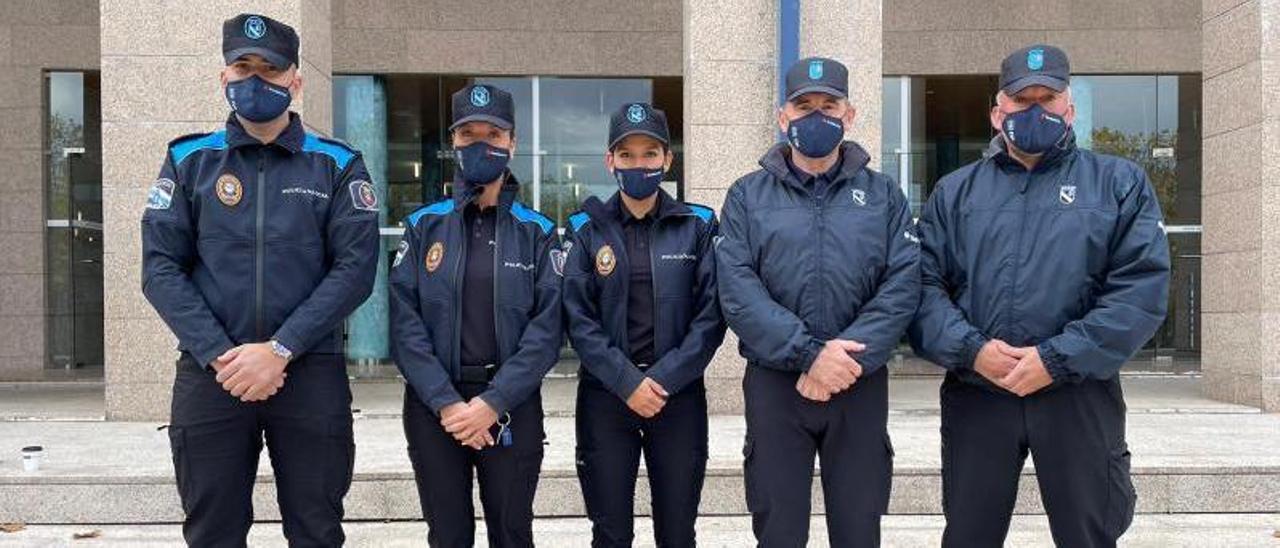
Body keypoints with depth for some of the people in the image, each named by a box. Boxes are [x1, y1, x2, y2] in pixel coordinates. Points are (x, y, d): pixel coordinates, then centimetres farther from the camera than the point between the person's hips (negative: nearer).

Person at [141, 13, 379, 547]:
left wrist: (280, 350, -14)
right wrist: (220, 356, -12)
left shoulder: (338, 165, 3)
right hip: (209, 374, 1)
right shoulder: (188, 161, 8)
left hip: (311, 374, -1)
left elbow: (355, 267, -6)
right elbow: (161, 268, 1)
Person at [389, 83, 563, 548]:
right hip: (432, 406, 1)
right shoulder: (423, 227, 5)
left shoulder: (538, 232, 3)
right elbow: (404, 322, -4)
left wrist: (493, 402, -15)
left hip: (511, 408, 0)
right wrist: (446, 402, -14)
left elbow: (547, 327, -6)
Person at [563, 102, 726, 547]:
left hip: (679, 394, 0)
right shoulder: (588, 230, 2)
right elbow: (578, 319, -4)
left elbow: (711, 315, -4)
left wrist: (663, 379, -13)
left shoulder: (697, 226, 2)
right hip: (606, 394, 0)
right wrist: (627, 382, -14)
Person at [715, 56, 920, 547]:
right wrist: (809, 353, -19)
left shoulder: (883, 195, 7)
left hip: (861, 385, 1)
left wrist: (849, 359, -17)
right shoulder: (747, 196, 3)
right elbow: (737, 290, -9)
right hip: (774, 383, -1)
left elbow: (903, 286, -5)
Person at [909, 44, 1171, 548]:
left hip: (1078, 396, -1)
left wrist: (1057, 359, -14)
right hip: (974, 396, 1)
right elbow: (924, 283, 2)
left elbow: (1142, 286, -5)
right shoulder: (954, 191, 11)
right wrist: (970, 349, -15)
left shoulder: (1120, 183, 6)